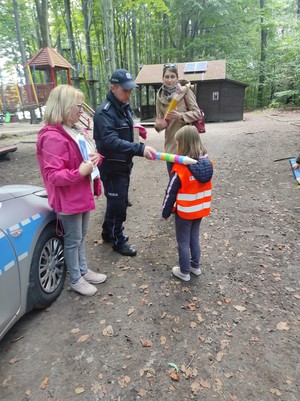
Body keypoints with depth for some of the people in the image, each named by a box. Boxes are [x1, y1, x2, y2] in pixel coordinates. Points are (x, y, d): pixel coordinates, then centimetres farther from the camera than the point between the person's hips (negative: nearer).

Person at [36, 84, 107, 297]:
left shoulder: (75, 130, 8)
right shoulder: (53, 137, -23)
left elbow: (90, 154, 17)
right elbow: (53, 175, -26)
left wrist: (96, 157, -5)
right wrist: (80, 172, -32)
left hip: (84, 193, 9)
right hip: (68, 198, -9)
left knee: (82, 235, 21)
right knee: (73, 239, 7)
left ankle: (83, 270, 39)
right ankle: (76, 280, 26)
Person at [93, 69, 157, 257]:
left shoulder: (125, 107, 8)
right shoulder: (105, 112, -20)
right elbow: (111, 141, -33)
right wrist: (140, 149, -40)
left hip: (124, 165, 9)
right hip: (112, 168, -9)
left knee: (120, 202, 19)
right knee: (118, 205, 3)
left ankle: (108, 233, 38)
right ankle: (118, 240, 22)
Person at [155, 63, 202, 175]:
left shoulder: (185, 91, -7)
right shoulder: (160, 95, 3)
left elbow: (197, 113, -7)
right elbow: (159, 118, 7)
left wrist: (181, 116, -22)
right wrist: (159, 124, -16)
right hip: (170, 143, 4)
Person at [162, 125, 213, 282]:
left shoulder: (180, 168, -23)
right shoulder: (207, 162, -6)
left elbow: (171, 192, -15)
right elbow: (205, 185, 5)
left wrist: (166, 211, -4)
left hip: (184, 211, -6)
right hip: (201, 209, 6)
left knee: (183, 242, 11)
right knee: (194, 238, 22)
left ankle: (184, 272, 25)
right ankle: (195, 266, 37)